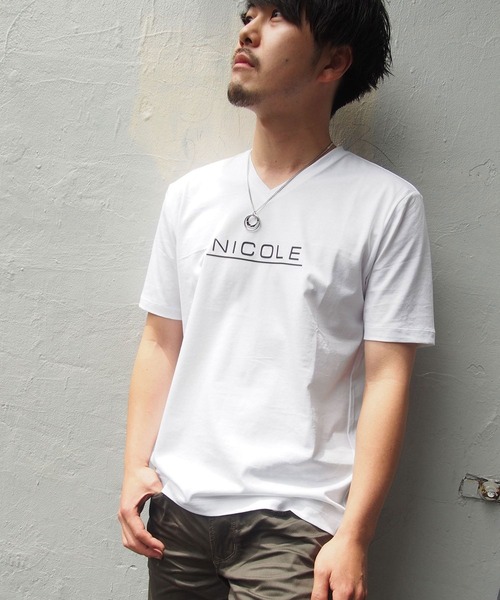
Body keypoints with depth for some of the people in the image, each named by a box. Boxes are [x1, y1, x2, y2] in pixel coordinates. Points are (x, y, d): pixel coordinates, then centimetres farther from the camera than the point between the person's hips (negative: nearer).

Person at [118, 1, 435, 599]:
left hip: (293, 520, -4)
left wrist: (353, 537, -12)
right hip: (177, 505, 4)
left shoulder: (387, 205, -6)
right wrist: (136, 467, 3)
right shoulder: (190, 195, 7)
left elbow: (386, 377, -9)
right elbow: (161, 342, 11)